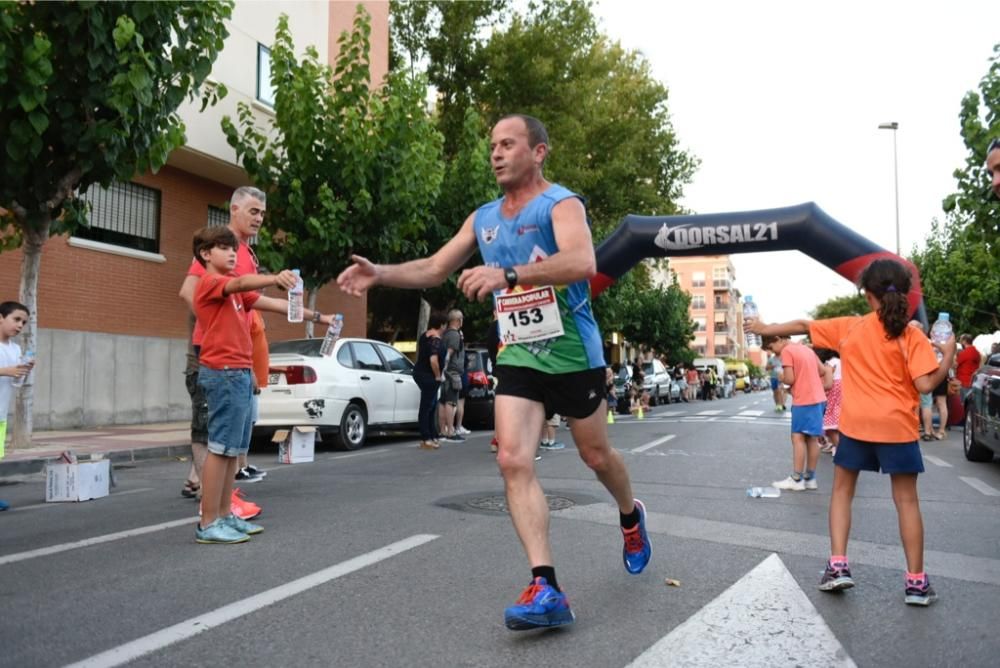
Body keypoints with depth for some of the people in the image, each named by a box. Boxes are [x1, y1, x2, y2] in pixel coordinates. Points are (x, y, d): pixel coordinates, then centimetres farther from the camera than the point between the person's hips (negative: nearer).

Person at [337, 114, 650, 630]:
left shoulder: (561, 203, -12)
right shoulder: (483, 218, 9)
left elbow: (583, 262, -31)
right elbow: (434, 269, 11)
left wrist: (507, 273, -42)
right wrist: (379, 273, -6)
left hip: (573, 354, -4)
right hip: (517, 357, 5)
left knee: (596, 456, 12)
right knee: (513, 461, -12)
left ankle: (631, 517, 45)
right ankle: (546, 588, -10)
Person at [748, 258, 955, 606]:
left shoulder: (850, 327, -1)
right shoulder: (911, 337, -7)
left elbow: (802, 326, 8)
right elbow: (926, 384, -13)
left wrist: (767, 329, 21)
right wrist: (949, 354, 1)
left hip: (856, 424, 1)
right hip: (897, 427, -1)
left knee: (842, 491, 16)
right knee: (906, 501, 7)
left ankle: (838, 565, 8)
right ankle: (916, 582, 11)